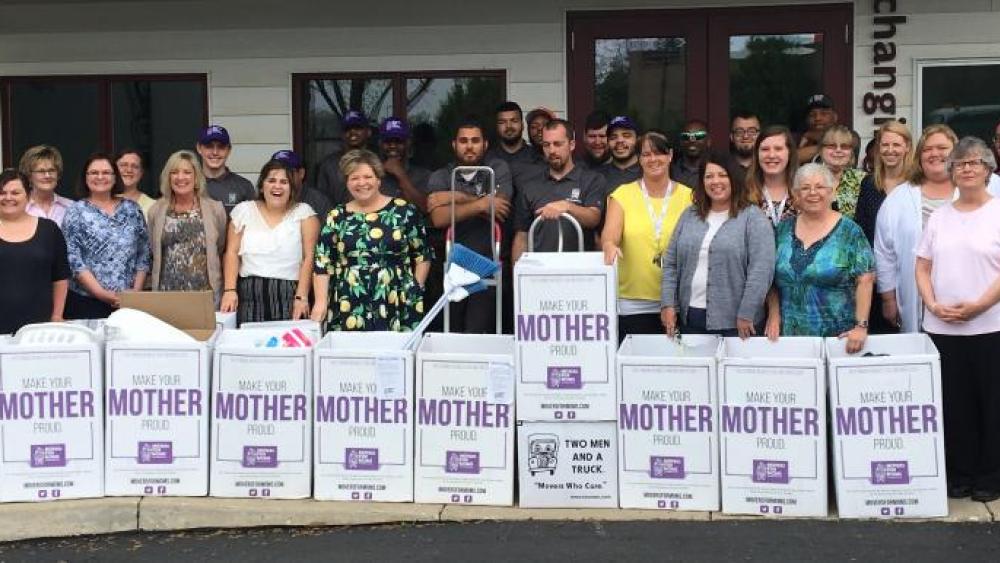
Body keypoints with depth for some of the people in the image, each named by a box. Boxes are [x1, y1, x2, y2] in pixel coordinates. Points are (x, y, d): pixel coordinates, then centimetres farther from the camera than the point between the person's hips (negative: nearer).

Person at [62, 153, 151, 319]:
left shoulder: (132, 209, 10)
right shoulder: (76, 212, 1)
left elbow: (144, 254, 9)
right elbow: (74, 260, -7)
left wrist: (136, 290, -3)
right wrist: (101, 293, -14)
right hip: (86, 302, -2)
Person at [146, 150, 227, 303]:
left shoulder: (215, 209, 3)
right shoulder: (156, 211, 6)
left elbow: (221, 250, 9)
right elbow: (150, 255, 14)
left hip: (206, 293, -1)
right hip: (166, 294, 1)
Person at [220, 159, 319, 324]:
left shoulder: (304, 212, 5)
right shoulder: (244, 210, 11)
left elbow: (309, 258, -1)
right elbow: (232, 253, 8)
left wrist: (302, 296, -9)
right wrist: (229, 290, -4)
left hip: (289, 296, -1)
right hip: (250, 296, 1)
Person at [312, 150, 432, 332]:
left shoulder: (404, 211, 4)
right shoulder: (337, 218, 9)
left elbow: (423, 255, 7)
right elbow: (322, 263, 6)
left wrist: (415, 290, 0)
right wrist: (321, 301, -4)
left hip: (397, 309, -1)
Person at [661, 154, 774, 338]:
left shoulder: (753, 217, -4)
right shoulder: (689, 215, 12)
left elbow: (761, 270, -12)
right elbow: (671, 264, 11)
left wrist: (746, 315, -16)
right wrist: (668, 304, 1)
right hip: (690, 318, 4)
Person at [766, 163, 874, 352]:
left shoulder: (849, 231, -3)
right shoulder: (784, 230, 7)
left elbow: (865, 280, -8)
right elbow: (771, 278, 10)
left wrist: (861, 326, -15)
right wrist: (774, 315, -2)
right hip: (789, 334, 3)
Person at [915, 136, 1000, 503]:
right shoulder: (939, 217, 12)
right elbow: (923, 268, 12)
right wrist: (932, 304, -5)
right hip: (942, 328, 4)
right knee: (954, 403, 8)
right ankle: (960, 474, 19)